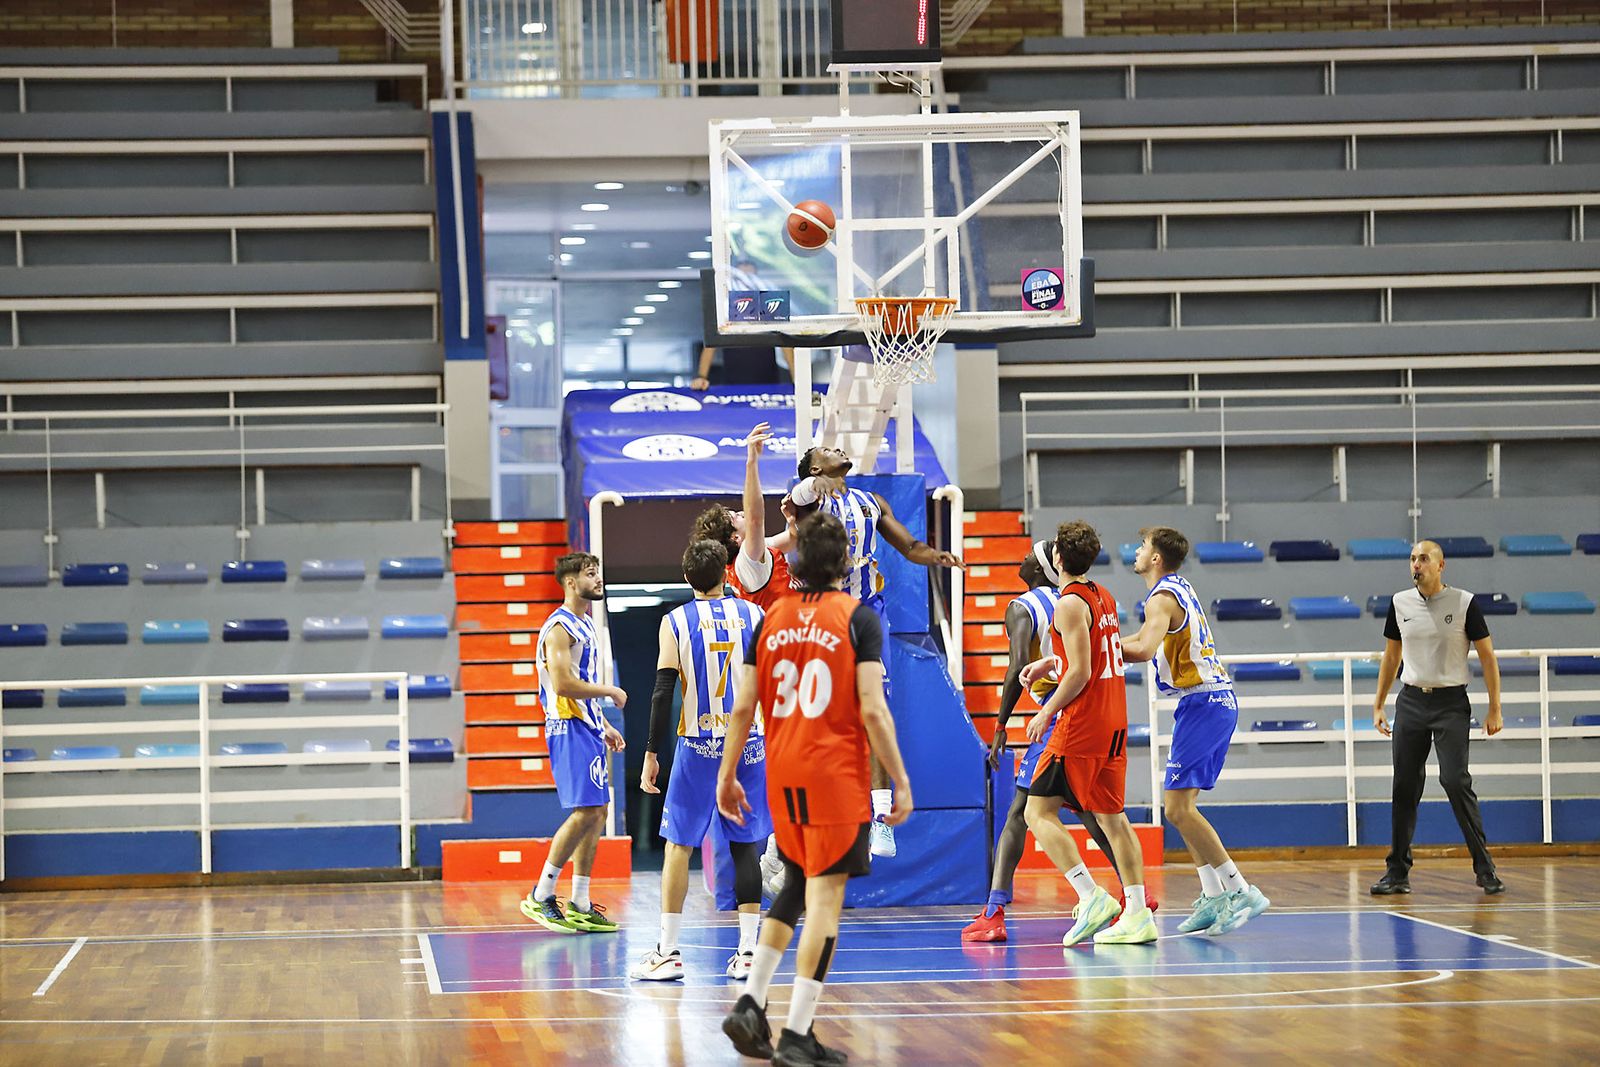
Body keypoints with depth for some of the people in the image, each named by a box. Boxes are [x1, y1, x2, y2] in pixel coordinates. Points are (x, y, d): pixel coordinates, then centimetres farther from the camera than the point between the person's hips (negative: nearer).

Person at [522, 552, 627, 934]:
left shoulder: (585, 624, 17)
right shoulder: (560, 627, -14)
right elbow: (563, 684, -24)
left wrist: (604, 727, 21)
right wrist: (610, 691, -14)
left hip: (588, 730, 10)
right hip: (570, 730, -10)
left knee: (596, 813, 8)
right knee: (585, 813, -14)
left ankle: (580, 906, 12)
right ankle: (541, 897, -8)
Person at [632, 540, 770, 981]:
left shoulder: (675, 622, -3)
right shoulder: (753, 614, 2)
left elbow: (663, 693, -6)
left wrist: (651, 754, -1)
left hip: (697, 746, -2)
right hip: (748, 744, 2)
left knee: (679, 846, 4)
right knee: (745, 846, 7)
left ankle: (668, 953, 3)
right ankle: (748, 952, 6)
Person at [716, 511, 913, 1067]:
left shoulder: (771, 619, 6)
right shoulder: (858, 617, -6)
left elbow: (743, 709, 6)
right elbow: (872, 710, -11)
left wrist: (727, 776, 15)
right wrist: (900, 781, -5)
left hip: (781, 775, 5)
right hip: (836, 775, -5)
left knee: (796, 885, 22)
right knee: (825, 896, -2)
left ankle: (749, 1005, 12)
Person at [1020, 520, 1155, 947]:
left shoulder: (1070, 604, -14)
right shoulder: (1105, 597, 12)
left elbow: (1080, 673, -19)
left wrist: (1045, 714, -10)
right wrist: (1047, 663, 28)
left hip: (1082, 722, -9)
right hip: (1114, 720, 9)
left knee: (1038, 811, -4)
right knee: (1111, 816, 12)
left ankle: (1091, 896, -16)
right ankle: (1138, 913, 6)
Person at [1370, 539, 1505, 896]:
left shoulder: (1463, 602, -5)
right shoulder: (1400, 603, 6)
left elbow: (1487, 656, -1)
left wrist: (1495, 710, -5)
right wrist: (1379, 705, 16)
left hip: (1451, 703, -4)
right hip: (1411, 702, 4)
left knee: (1456, 780, -14)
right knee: (1405, 787, 3)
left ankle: (1485, 869, -6)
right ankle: (1398, 872, 9)